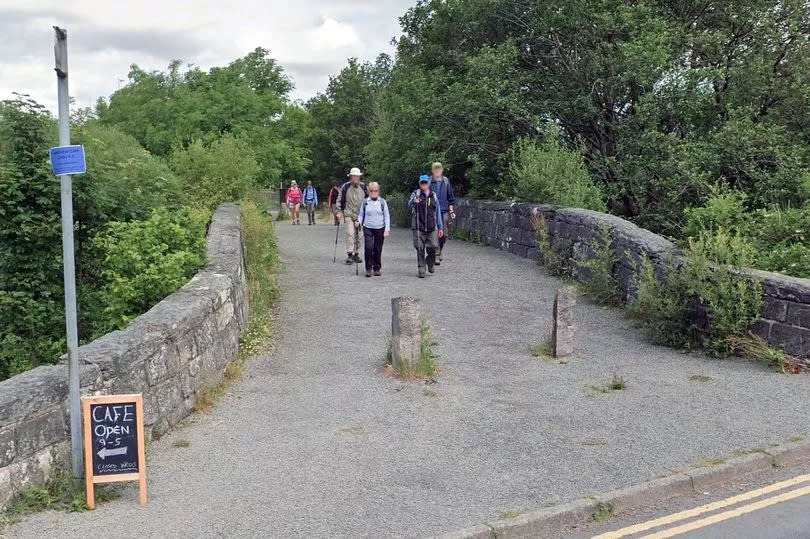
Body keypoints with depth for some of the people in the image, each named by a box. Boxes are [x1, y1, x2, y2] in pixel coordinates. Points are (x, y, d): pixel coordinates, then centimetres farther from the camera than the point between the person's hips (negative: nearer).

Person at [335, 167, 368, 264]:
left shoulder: (363, 187, 6)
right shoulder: (346, 187, 1)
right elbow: (340, 200, 6)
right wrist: (339, 212, 0)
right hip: (349, 214, -2)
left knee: (358, 236, 6)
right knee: (350, 234, -12)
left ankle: (356, 254, 16)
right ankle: (349, 255, -11)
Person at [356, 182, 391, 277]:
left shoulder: (382, 202, 2)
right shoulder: (365, 202, 3)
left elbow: (387, 216, 4)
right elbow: (361, 215, 12)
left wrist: (387, 230, -3)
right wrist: (359, 222, -8)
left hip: (380, 228, 0)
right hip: (368, 228, 0)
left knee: (378, 249, 4)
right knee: (368, 247, -13)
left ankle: (377, 268, 18)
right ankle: (368, 269, -3)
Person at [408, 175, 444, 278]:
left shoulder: (433, 196, 12)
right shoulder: (416, 194, 3)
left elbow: (438, 212, 16)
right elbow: (409, 204, -17)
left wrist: (440, 227, 13)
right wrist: (413, 201, -42)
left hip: (432, 227, 2)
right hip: (419, 227, -2)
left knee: (433, 246, -7)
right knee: (420, 249, -2)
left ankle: (430, 263, 21)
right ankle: (421, 269, 7)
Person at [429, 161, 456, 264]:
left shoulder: (446, 181, 8)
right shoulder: (429, 182, 1)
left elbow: (451, 197, 13)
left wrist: (452, 211, 8)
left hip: (444, 211, 2)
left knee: (444, 235, 1)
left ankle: (439, 253, 23)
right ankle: (436, 256, -7)